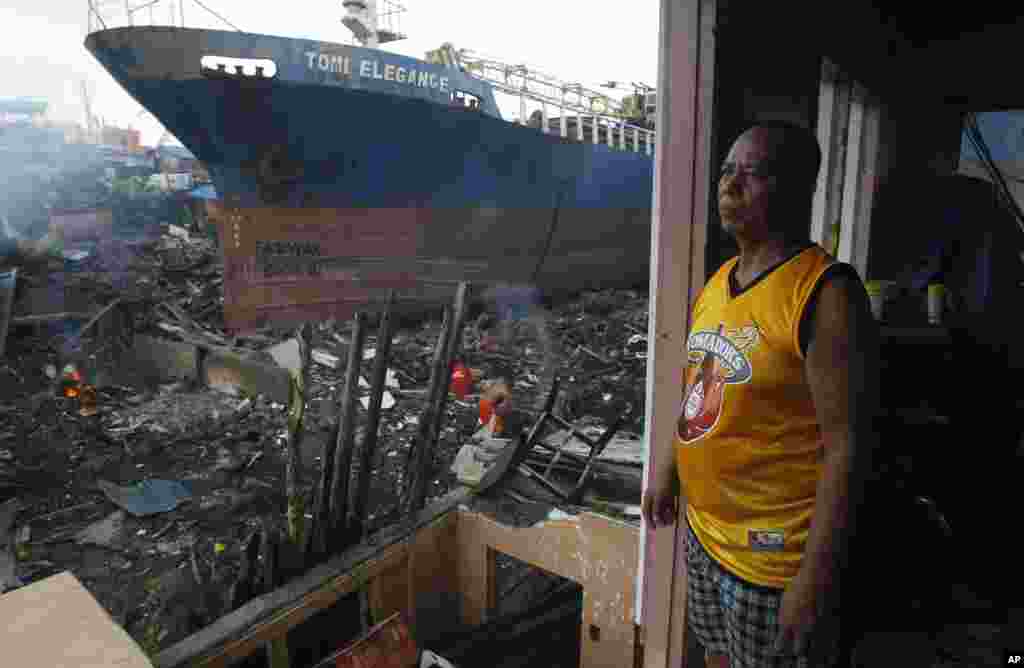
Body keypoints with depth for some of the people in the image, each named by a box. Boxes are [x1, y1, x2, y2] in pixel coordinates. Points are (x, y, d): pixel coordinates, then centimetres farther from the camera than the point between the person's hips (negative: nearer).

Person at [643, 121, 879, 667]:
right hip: (703, 528, 7)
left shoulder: (826, 293, -20)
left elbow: (846, 446, -21)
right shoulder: (719, 279, 4)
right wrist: (670, 474, 16)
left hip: (773, 555, -7)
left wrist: (816, 579, -19)